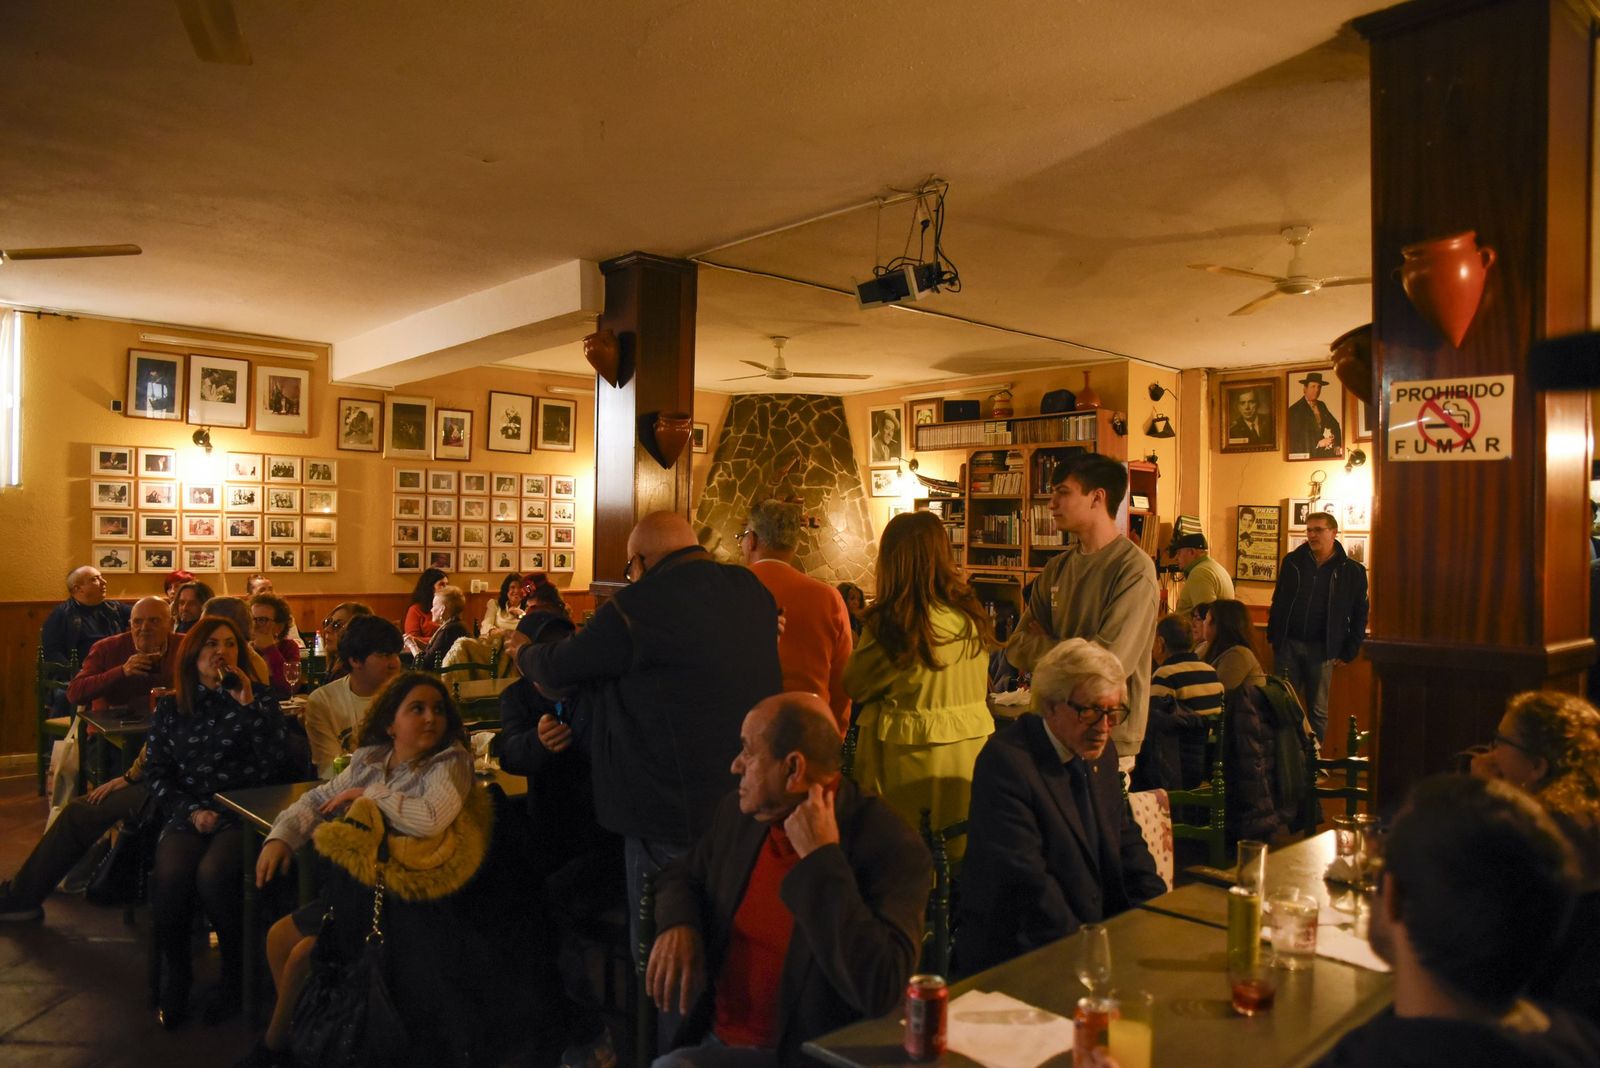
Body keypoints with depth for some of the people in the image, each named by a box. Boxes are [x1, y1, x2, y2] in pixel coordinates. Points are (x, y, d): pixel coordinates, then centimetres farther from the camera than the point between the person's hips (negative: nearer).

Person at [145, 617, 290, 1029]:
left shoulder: (260, 701, 8)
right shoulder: (169, 708, 13)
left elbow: (274, 766, -5)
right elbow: (156, 771, 11)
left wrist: (248, 707, -12)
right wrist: (192, 810, -5)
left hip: (242, 813, -2)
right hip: (189, 813, 2)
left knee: (212, 874, -30)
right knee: (170, 876, -28)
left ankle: (235, 971, -7)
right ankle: (175, 970, -1)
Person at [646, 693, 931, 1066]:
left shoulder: (892, 849, -19)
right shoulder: (739, 811, 1)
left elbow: (880, 991, -28)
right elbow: (684, 875, 20)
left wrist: (822, 859, -26)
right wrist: (678, 926, -3)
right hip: (711, 1037, 6)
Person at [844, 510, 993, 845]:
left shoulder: (890, 623, -20)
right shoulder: (972, 614, -2)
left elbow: (854, 687, -6)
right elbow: (979, 685, 9)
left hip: (910, 756, -5)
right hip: (969, 753, 5)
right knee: (960, 851, 18)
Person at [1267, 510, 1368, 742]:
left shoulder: (1352, 571, -1)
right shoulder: (1293, 562, 5)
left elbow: (1359, 615, 3)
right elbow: (1278, 603, 10)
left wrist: (1349, 652, 0)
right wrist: (1273, 637, 4)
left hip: (1322, 649, -2)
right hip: (1289, 645, 2)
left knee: (1318, 710, 6)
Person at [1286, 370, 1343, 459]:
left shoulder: (1321, 405, 15)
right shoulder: (1295, 410, -6)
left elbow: (1334, 425, 13)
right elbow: (1294, 438, -10)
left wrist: (1337, 445, -3)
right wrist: (1318, 443, -15)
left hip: (1327, 451, 5)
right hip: (1308, 454, -5)